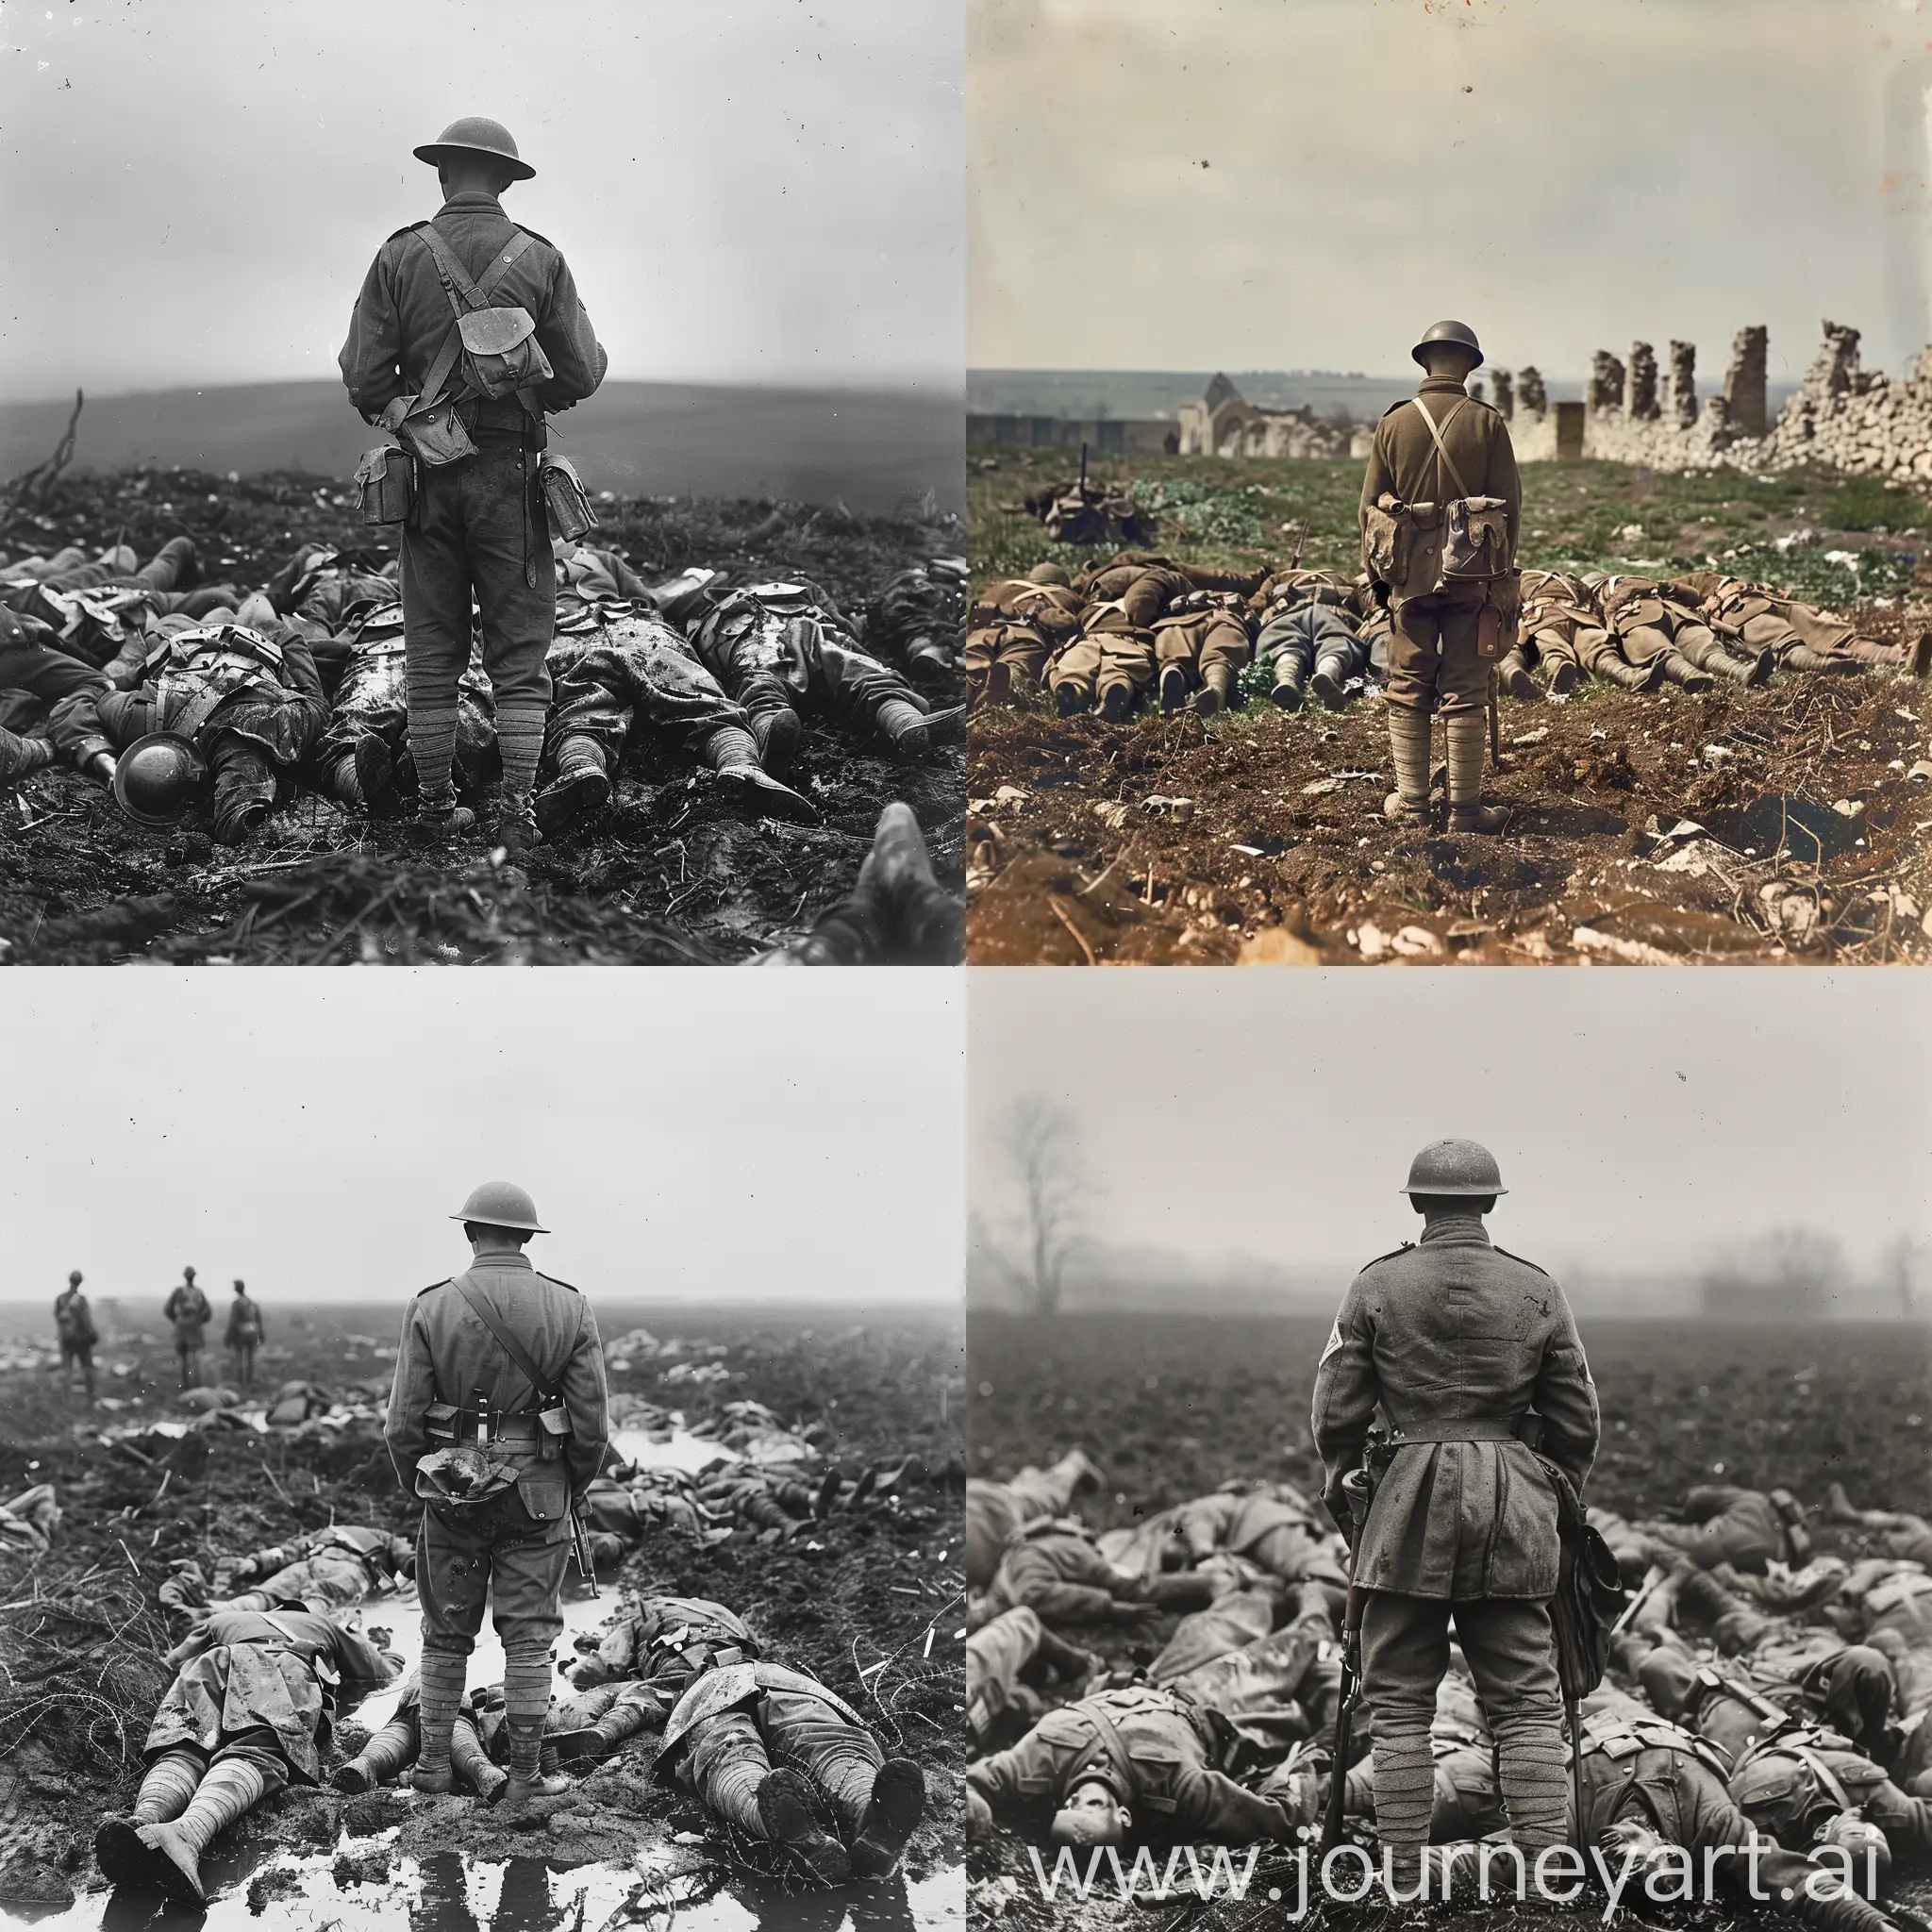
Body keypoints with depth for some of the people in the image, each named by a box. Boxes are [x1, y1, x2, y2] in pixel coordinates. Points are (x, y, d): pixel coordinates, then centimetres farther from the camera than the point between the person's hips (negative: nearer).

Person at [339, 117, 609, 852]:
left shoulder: (399, 257, -1)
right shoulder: (539, 260, -2)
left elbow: (362, 374, -4)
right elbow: (581, 374, -2)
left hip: (427, 474, 1)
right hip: (510, 474, -1)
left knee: (433, 653, 9)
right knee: (519, 652, 3)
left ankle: (437, 804, 13)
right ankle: (517, 807, -4)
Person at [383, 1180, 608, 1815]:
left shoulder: (431, 1308, -6)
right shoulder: (570, 1310, -5)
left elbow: (403, 1422, -6)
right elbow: (592, 1424, -5)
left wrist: (419, 1487, 11)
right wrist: (571, 1489, 11)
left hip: (452, 1495, 0)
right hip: (537, 1497, 0)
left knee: (446, 1634, 14)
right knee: (529, 1637, 5)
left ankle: (433, 1762, 20)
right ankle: (524, 1779, 5)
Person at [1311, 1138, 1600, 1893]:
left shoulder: (1376, 1287, 0)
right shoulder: (1537, 1292, 4)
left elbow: (1336, 1413, 1)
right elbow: (1578, 1421, 9)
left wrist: (1341, 1491, 18)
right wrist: (1557, 1497, 25)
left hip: (1408, 1508, -1)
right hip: (1514, 1510, 2)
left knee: (1399, 1702, 5)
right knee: (1527, 1701, 5)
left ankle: (1404, 1880, 4)